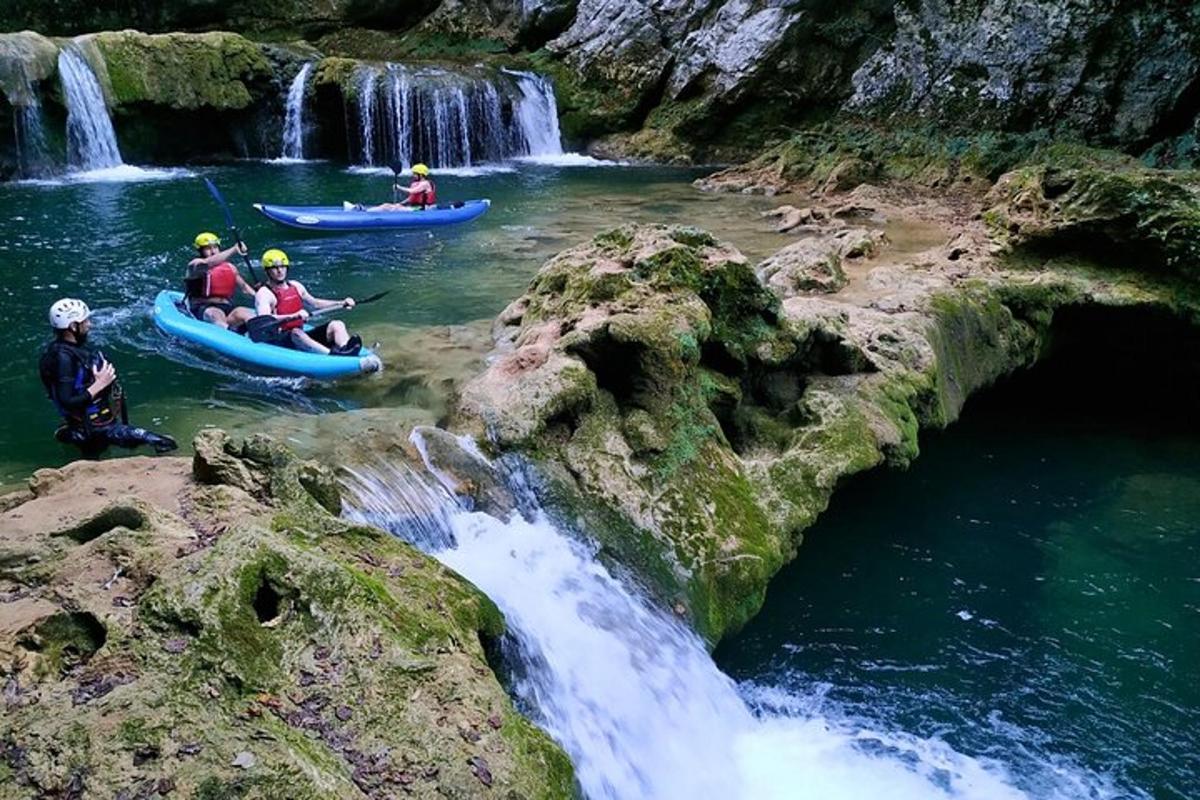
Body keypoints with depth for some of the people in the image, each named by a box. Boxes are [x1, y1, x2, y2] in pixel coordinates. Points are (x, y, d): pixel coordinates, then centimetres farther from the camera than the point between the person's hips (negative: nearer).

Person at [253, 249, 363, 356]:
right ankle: (332, 354, -63)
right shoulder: (264, 294, -6)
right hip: (279, 342, -7)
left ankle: (345, 349, -45)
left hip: (302, 335, 7)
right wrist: (294, 316, -37)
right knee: (296, 333, -40)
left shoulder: (296, 286, 16)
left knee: (337, 325, -11)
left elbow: (315, 303, 30)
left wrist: (342, 303, 20)